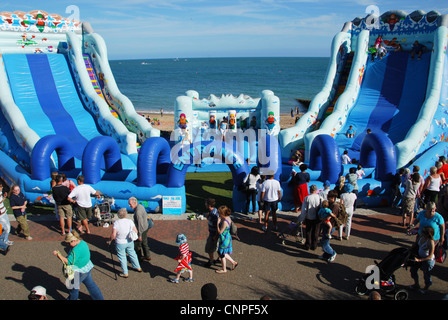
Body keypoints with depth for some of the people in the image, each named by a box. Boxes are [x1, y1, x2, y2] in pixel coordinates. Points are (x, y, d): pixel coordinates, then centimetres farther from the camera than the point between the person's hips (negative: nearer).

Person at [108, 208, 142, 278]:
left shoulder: (116, 223, -18)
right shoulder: (130, 221, -10)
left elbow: (113, 235, -22)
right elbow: (136, 231, -9)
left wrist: (110, 240, -5)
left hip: (120, 243, -3)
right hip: (130, 242, 3)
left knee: (122, 257, 12)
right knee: (132, 254, 23)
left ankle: (125, 273, 21)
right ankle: (138, 267, 38)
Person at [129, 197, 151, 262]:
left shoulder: (137, 211, -29)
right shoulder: (141, 206, 0)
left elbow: (140, 224, -27)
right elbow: (146, 215, 15)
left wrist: (139, 235, -22)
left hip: (141, 230, -9)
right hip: (146, 228, 9)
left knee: (136, 244, 9)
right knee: (144, 243, 23)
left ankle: (140, 257, 23)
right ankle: (147, 256, 35)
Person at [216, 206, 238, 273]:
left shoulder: (224, 222, -30)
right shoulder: (228, 218, -1)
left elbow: (220, 232, -22)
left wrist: (218, 222, -22)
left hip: (224, 239, -9)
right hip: (227, 237, 9)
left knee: (221, 254, 11)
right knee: (223, 253, 25)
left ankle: (224, 269, 30)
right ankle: (233, 262, 36)